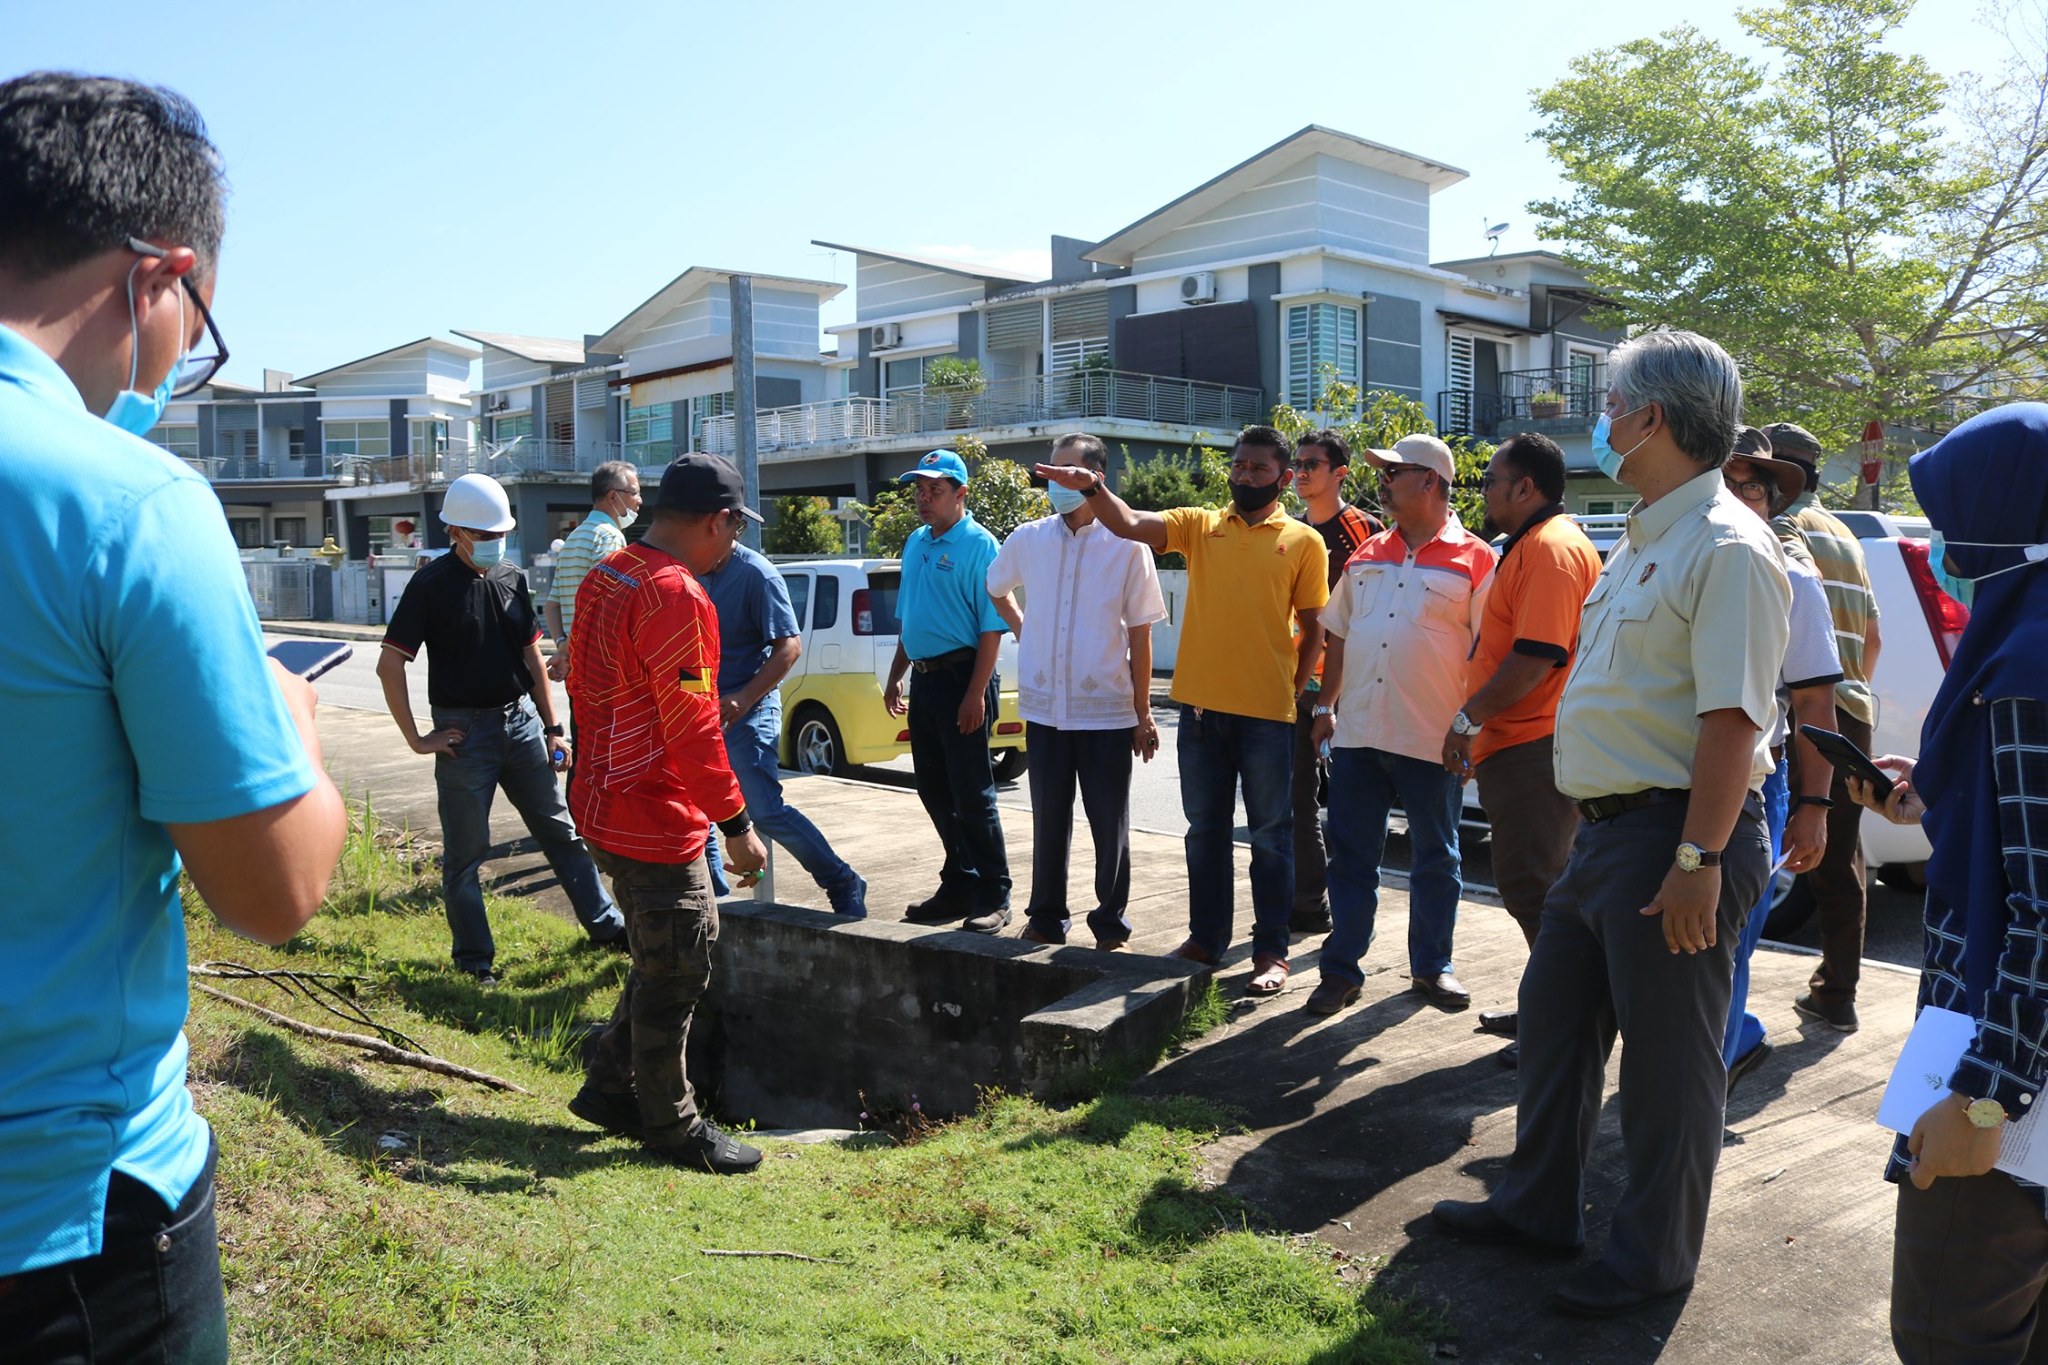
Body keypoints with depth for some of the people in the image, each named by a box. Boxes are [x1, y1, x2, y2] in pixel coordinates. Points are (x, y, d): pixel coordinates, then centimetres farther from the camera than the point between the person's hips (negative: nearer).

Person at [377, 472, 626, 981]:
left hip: (520, 721, 5)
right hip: (465, 732, -5)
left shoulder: (512, 578, 7)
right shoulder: (432, 585, -9)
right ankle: (475, 959, 17)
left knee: (561, 831, 11)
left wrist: (552, 728, 10)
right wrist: (416, 739, -12)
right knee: (465, 852, 5)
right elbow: (390, 665, -12)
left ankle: (606, 926, 22)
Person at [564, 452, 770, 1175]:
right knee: (675, 974, 4)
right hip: (655, 820, -10)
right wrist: (736, 824, -19)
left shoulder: (604, 576, 9)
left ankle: (610, 1088, 31)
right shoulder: (677, 596, -22)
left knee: (665, 959, 21)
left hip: (606, 803, 10)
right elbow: (693, 728, -25)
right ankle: (671, 1126, 17)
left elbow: (582, 684, 18)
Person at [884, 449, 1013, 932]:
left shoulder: (978, 545, -11)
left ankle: (993, 897, 5)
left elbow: (992, 627, -15)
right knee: (935, 791, 13)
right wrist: (896, 676, 19)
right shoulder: (916, 543, 14)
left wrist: (976, 694, -20)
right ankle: (959, 886, 24)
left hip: (961, 679, -8)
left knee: (971, 794, -4)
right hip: (924, 680, 8)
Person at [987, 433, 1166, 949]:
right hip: (1044, 707, 3)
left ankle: (1111, 923, 20)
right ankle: (1047, 916, 25)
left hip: (1107, 711, -2)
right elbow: (996, 589, 25)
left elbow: (1140, 635, -2)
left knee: (1110, 824, 6)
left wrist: (1143, 713, -2)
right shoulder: (1027, 539, 3)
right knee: (1048, 820, 11)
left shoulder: (1127, 546, -5)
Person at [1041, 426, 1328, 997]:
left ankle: (1272, 951, 14)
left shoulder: (1303, 542, 2)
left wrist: (1294, 690, -2)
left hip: (1267, 713, -3)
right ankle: (1206, 938, 25)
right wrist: (1094, 488, -25)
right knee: (1205, 830, 13)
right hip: (1201, 707, 3)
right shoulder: (1200, 526, 7)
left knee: (1270, 836, 5)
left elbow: (1313, 627, 4)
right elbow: (1129, 525, -7)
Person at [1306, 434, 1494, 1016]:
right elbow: (1338, 634, 17)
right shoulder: (1367, 554, 11)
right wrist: (1326, 705, 11)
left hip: (1433, 739, -4)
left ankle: (1431, 966, 24)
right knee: (1351, 856, 7)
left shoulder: (1473, 560, -4)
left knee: (1436, 859, 10)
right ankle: (1341, 969, 15)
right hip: (1357, 731, 4)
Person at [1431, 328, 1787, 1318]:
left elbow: (1732, 718, -23)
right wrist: (1595, 827, 19)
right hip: (1603, 828, 10)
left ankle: (1653, 1256, 20)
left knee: (1668, 1058, 4)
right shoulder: (1641, 544, 15)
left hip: (1671, 836, -10)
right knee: (1555, 1021, 18)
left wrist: (1697, 862, -26)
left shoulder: (1724, 548, -17)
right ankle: (1539, 1205, 34)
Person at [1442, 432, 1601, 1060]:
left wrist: (1467, 720, -17)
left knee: (1531, 884, -7)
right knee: (1527, 881, 17)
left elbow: (1536, 657, -24)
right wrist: (1477, 725, 22)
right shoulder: (1530, 546, 20)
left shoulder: (1552, 549, -15)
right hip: (1518, 744, 11)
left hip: (1535, 746, -11)